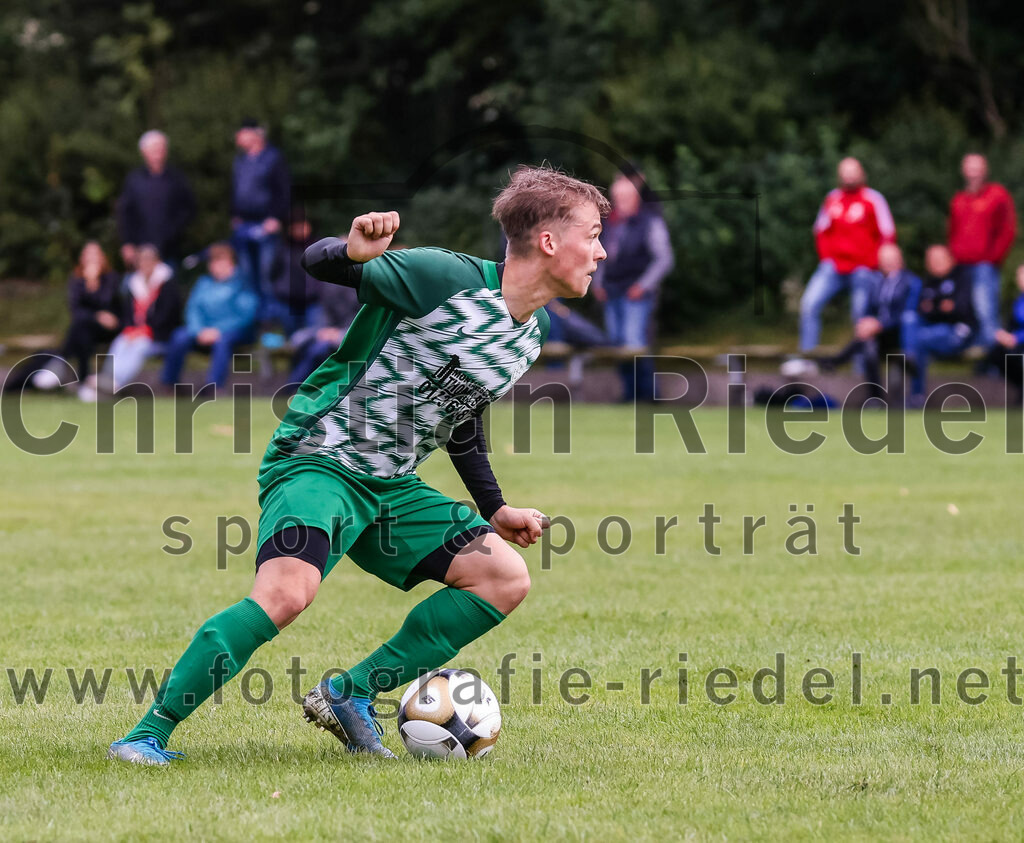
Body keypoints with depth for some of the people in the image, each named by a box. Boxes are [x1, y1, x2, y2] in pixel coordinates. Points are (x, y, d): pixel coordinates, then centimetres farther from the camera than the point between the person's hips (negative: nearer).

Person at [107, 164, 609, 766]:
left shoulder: (534, 330, 10)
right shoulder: (449, 277, -16)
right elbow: (317, 263, -16)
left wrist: (495, 509, 27)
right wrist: (355, 252, -39)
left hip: (393, 487, 9)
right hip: (318, 461, -8)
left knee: (506, 577, -3)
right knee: (287, 592, -30)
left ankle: (351, 695, 3)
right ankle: (151, 733, -19)